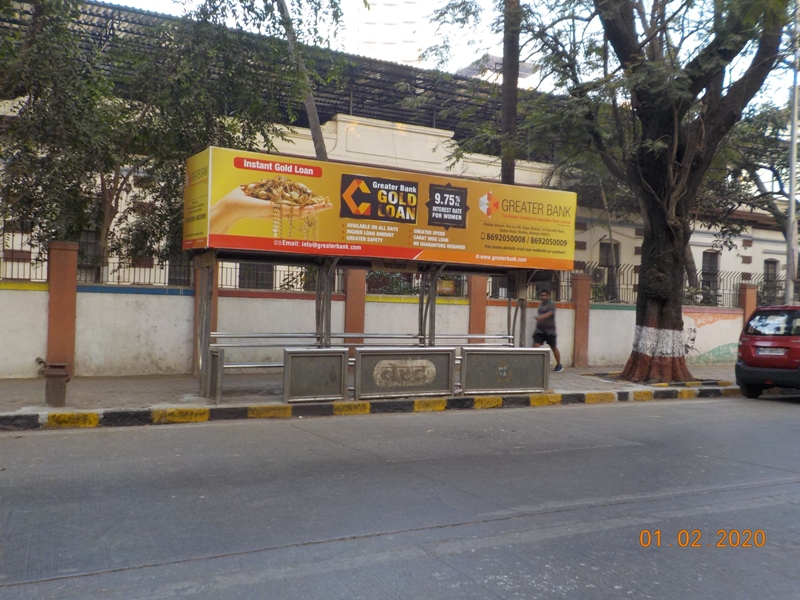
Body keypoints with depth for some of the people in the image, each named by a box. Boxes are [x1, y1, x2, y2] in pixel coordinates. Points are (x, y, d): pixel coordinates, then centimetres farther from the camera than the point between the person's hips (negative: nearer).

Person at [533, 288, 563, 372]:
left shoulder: (551, 304, -9)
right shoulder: (541, 304, 14)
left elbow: (550, 313, -29)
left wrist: (541, 317, -46)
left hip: (550, 330, -6)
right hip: (539, 330, 6)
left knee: (553, 348, 8)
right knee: (536, 345, -13)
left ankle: (559, 365, 25)